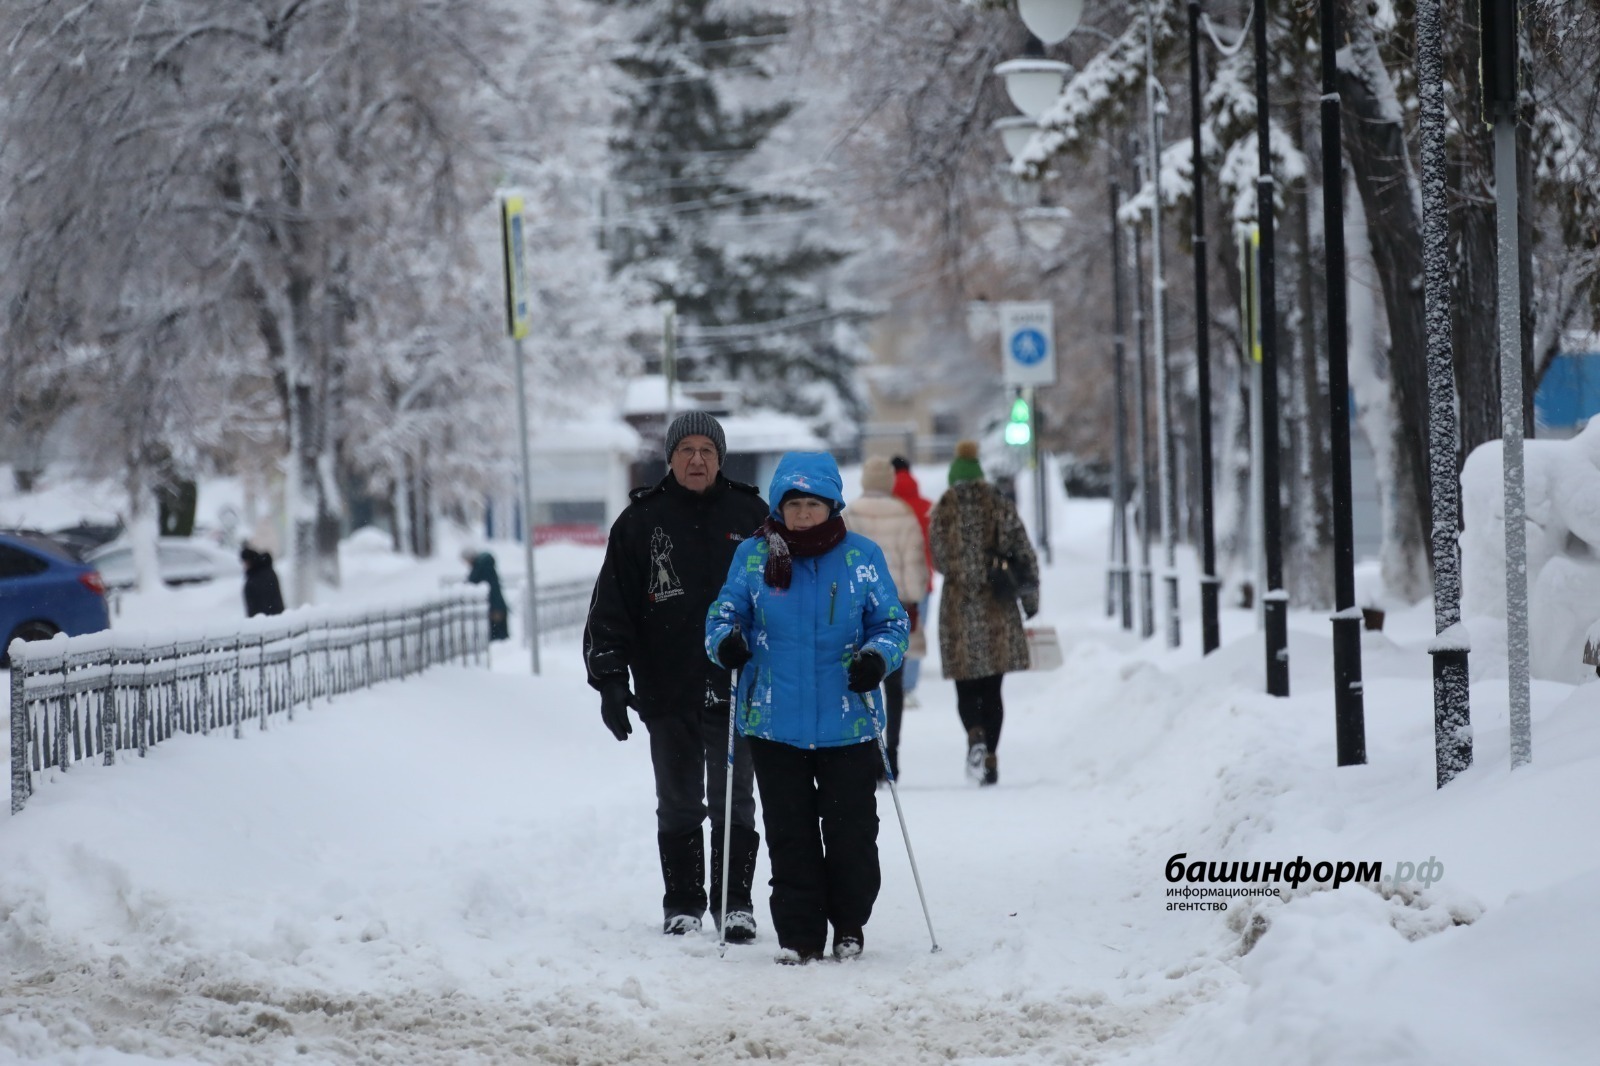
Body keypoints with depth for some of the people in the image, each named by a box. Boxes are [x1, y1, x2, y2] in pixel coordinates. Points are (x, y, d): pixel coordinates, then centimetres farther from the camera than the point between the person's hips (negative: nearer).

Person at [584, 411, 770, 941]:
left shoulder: (750, 516, 6)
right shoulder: (641, 521, 4)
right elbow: (611, 607, 3)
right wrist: (610, 678, -5)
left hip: (737, 687, 0)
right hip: (668, 693, 0)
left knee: (734, 801, 0)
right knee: (678, 805, 8)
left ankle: (736, 903, 8)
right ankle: (682, 904, 16)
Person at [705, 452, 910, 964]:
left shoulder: (862, 557, 0)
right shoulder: (753, 556, 2)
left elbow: (892, 623, 5)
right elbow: (724, 612, 7)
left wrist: (878, 657, -16)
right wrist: (726, 640, -16)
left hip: (847, 724, -1)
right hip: (774, 724, 1)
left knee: (851, 830, 5)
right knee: (789, 834, 4)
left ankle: (849, 924, 23)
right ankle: (798, 934, 12)